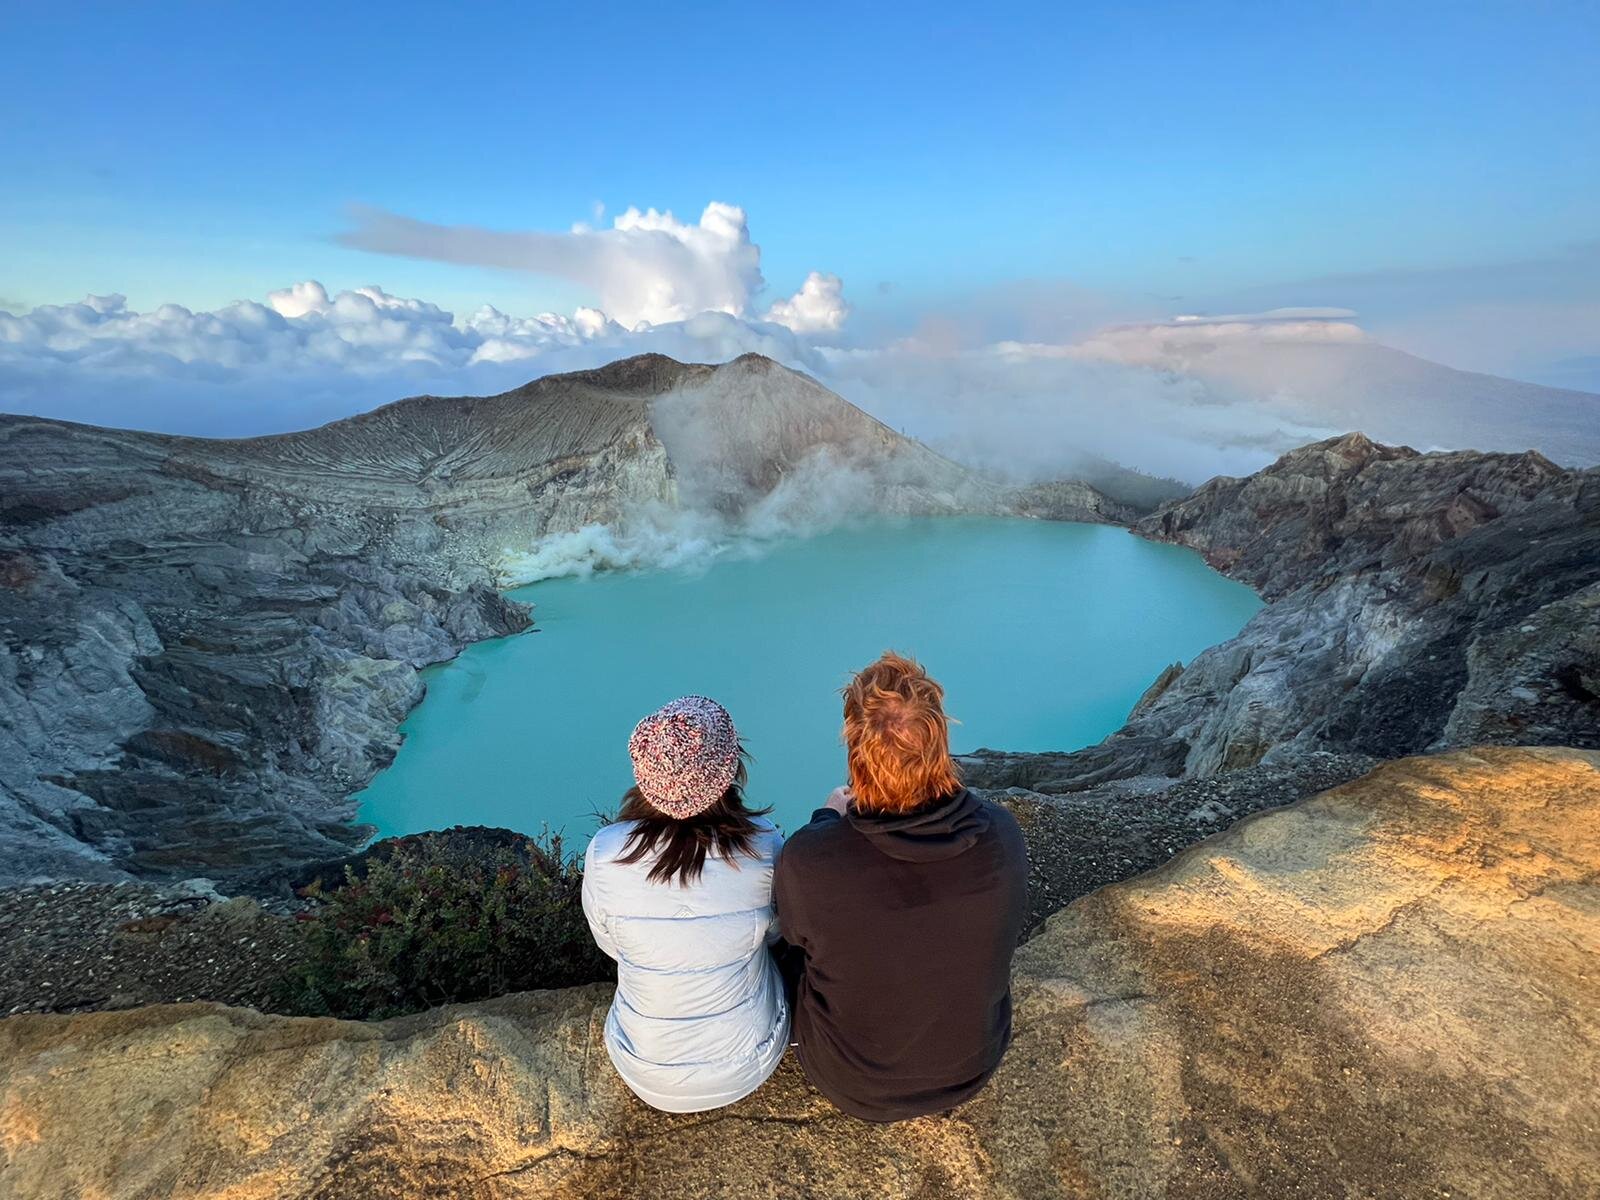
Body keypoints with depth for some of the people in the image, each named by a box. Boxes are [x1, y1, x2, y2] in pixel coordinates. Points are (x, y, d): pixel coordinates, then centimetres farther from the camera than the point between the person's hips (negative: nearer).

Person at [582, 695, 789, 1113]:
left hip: (652, 1079, 0)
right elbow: (776, 931, -5)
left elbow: (610, 943, -5)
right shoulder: (763, 845, -26)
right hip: (752, 1063, 0)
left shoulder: (605, 855, -27)